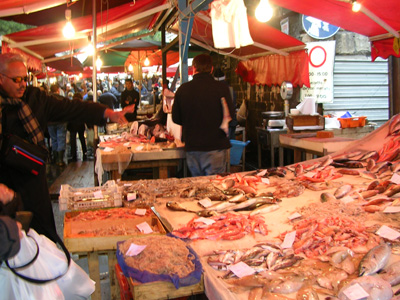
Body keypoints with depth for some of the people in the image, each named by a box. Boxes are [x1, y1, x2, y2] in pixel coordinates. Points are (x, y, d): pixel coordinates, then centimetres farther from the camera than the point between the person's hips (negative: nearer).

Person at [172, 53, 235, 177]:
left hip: (191, 147, 3)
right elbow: (229, 116, -1)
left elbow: (176, 118, 5)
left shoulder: (183, 89, -1)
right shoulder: (221, 88, -8)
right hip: (215, 146, -3)